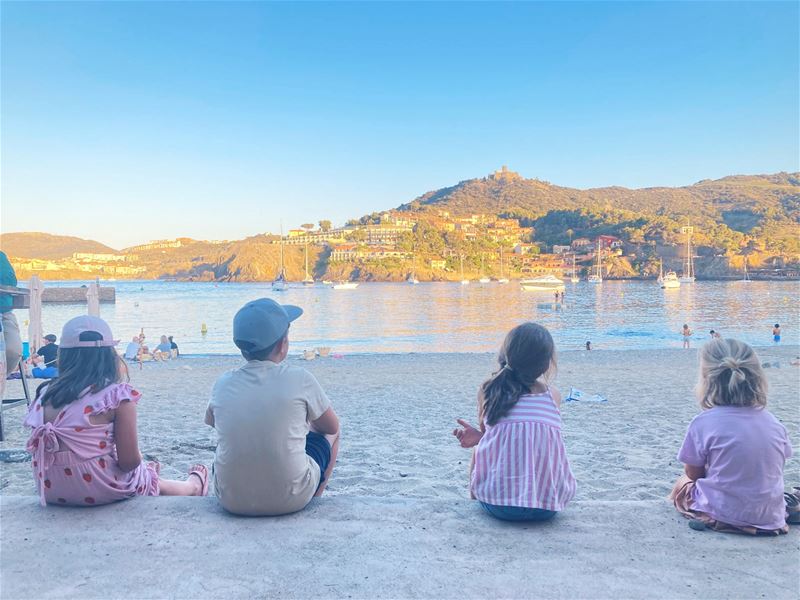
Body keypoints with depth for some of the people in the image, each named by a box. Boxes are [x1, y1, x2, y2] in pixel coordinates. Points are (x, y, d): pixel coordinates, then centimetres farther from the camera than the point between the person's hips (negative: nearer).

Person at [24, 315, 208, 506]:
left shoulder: (45, 394, -1)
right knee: (157, 483, 29)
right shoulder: (118, 394, -16)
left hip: (51, 490, 5)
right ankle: (193, 485, 55)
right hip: (100, 491, -4)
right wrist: (138, 459, 7)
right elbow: (129, 461, -16)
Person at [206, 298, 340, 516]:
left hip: (231, 500, 3)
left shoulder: (223, 384, -4)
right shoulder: (300, 379, -13)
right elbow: (332, 426, 4)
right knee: (329, 433, 22)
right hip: (291, 500, -3)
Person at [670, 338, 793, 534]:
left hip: (721, 516, -4)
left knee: (682, 483, 24)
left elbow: (693, 473, -6)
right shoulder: (774, 423, -4)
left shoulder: (704, 422, -18)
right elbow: (766, 471, 7)